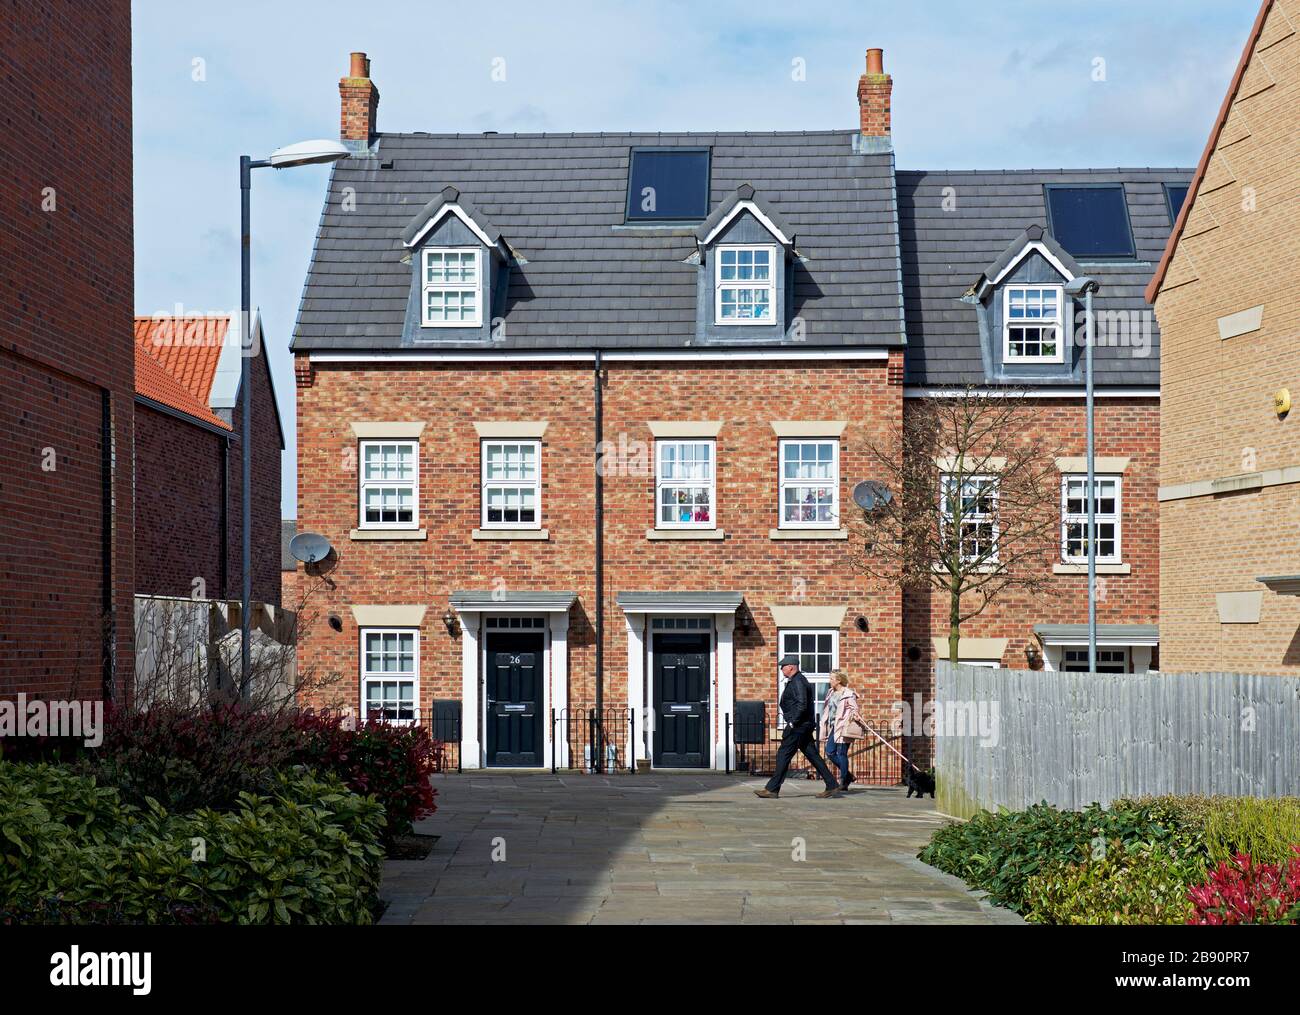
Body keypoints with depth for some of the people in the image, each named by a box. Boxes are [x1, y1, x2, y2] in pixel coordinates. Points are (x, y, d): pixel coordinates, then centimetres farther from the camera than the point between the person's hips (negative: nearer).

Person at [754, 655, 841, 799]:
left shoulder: (797, 682, -16)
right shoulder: (796, 680, 17)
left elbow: (802, 705, -25)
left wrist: (793, 722, -20)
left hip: (797, 726, -11)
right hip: (804, 726, 11)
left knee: (783, 755, -6)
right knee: (813, 755, 10)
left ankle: (772, 789, -4)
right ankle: (832, 786, 10)